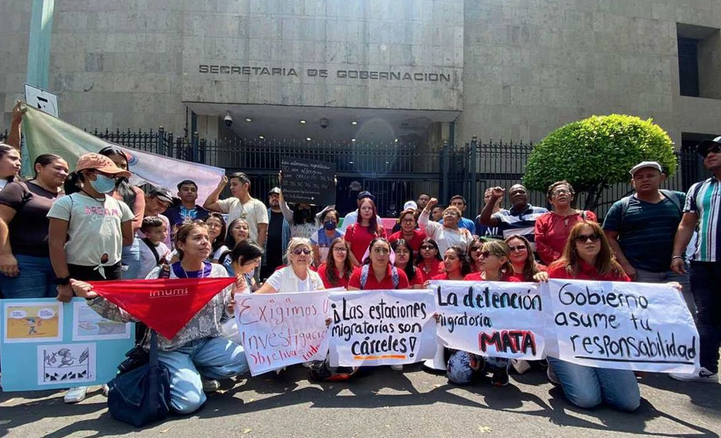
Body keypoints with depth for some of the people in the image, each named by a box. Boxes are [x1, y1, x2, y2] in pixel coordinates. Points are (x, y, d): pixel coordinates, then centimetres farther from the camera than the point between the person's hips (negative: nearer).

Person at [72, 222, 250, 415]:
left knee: (247, 359, -20)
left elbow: (227, 314, 8)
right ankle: (166, 379, 12)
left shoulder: (218, 272, 0)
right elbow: (128, 311, -11)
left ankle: (194, 375, 6)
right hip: (170, 349, -4)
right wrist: (94, 297, -25)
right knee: (189, 402, -23)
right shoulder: (161, 275, -8)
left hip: (207, 343, 4)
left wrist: (235, 295, -11)